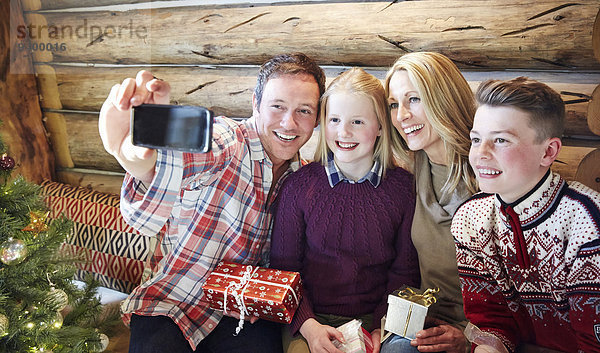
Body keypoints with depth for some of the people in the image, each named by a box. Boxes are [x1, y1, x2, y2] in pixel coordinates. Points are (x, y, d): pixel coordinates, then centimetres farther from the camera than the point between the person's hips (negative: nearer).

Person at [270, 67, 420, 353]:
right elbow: (283, 267, 0)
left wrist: (381, 327, -10)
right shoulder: (299, 185, -2)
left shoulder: (403, 187, -1)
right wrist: (308, 325, -13)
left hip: (375, 320, 1)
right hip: (311, 320, -1)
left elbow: (405, 271, 2)